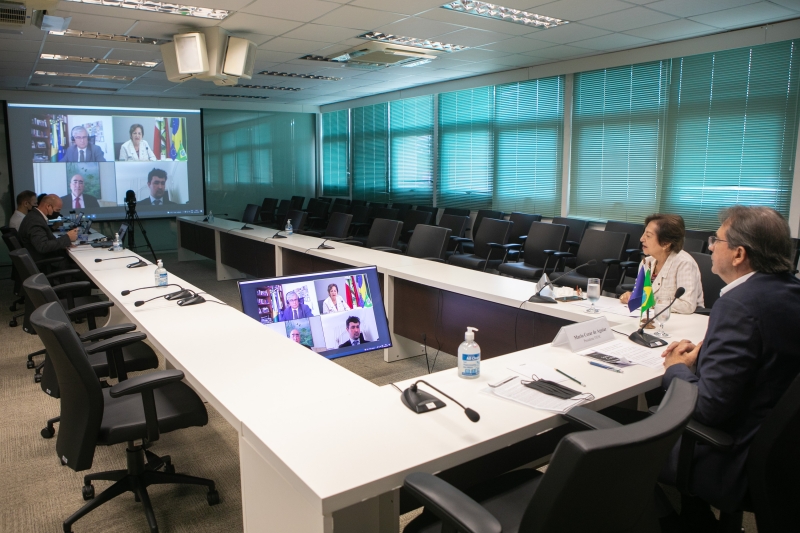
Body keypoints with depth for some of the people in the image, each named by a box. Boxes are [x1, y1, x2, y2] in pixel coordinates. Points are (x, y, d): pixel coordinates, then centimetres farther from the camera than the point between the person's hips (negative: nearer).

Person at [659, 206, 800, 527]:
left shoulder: (739, 304, -27)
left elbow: (710, 406, -27)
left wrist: (676, 369, -9)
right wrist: (701, 355, 4)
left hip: (739, 463, -9)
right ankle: (696, 517, 31)